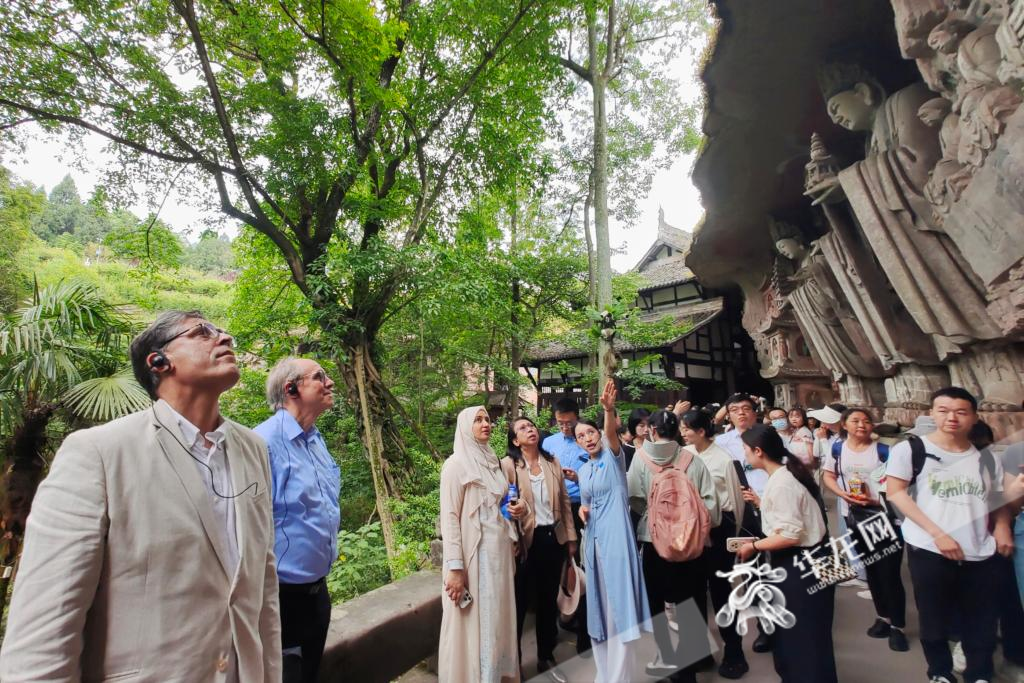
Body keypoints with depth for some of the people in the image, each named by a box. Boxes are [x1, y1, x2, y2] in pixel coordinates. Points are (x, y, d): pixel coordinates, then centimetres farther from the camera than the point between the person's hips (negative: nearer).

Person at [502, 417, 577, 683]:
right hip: (526, 540, -4)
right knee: (519, 601, 8)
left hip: (554, 537, 4)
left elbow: (564, 501, 9)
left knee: (549, 599, 17)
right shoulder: (508, 464, -9)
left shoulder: (552, 462, 5)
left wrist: (571, 537, 9)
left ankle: (547, 658, 37)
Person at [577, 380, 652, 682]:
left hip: (616, 538, -6)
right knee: (600, 606, 14)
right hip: (593, 540, 7)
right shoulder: (583, 470, 13)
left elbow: (612, 433, -27)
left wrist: (608, 409, -45)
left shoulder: (613, 457, -4)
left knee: (619, 606, -4)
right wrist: (582, 509, 0)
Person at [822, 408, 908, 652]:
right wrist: (844, 494, -13)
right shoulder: (838, 448, -2)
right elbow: (828, 477, 4)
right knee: (871, 568, 18)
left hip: (884, 515, -3)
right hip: (855, 517, 3)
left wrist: (880, 498, -21)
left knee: (889, 571, -1)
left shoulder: (882, 450, -9)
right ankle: (883, 616, 35)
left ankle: (897, 625, 16)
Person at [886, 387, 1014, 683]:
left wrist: (1002, 529, -5)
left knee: (983, 626, 14)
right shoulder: (910, 449, -7)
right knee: (934, 622, 11)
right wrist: (937, 533, -16)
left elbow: (999, 505, 17)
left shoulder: (988, 461, 7)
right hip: (929, 551, -3)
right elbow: (895, 492, -10)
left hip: (981, 555, 3)